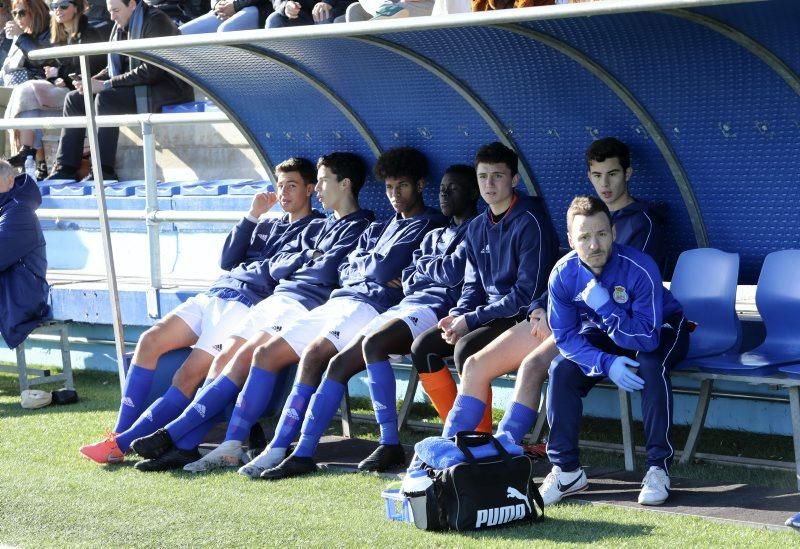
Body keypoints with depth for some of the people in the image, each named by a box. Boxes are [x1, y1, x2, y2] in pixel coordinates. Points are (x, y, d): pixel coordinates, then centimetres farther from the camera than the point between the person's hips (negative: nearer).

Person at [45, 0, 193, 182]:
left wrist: (105, 85, -22)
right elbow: (115, 68, 16)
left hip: (167, 88, -9)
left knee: (105, 99, -30)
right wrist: (91, 81, -5)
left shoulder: (155, 22, -14)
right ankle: (65, 169, -8)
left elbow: (150, 71, -22)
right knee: (74, 99, -1)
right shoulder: (122, 27, 13)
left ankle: (104, 171, -27)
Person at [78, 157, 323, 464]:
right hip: (216, 293, 8)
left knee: (189, 375, -22)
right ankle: (120, 433, -14)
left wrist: (249, 271, -2)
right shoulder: (268, 225, 29)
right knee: (150, 340, -13)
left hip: (247, 303, -8)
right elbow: (227, 262, 18)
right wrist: (252, 216, 13)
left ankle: (122, 444, -25)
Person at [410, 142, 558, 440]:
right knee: (423, 346, -8)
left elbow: (527, 293, -18)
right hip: (488, 314, 8)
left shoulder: (530, 222, -14)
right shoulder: (477, 228, 12)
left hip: (523, 317, -8)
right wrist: (457, 315, -6)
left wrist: (471, 320, -18)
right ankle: (460, 431, -5)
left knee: (466, 348, -31)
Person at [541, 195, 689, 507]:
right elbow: (565, 337, -17)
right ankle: (566, 470, -8)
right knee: (562, 370, -19)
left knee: (650, 365, -36)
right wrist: (607, 364, -33)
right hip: (605, 336, 4)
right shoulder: (563, 274, -21)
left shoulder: (640, 268, -33)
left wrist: (604, 306, -47)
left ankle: (658, 468, -27)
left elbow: (648, 338, -36)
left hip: (662, 330, -4)